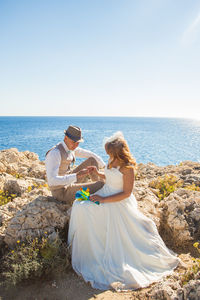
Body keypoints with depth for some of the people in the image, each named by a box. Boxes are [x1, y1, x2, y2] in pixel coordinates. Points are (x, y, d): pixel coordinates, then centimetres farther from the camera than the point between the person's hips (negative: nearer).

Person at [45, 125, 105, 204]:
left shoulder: (70, 147, 1)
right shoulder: (55, 153, -28)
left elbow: (90, 155, 14)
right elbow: (52, 181, -37)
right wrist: (76, 175, -43)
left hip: (69, 182, 9)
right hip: (62, 192, -9)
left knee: (92, 160, 6)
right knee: (101, 184, -16)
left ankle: (99, 190, 16)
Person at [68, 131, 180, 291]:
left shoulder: (127, 167, -23)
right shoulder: (112, 160, 1)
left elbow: (126, 193, -21)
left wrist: (103, 199, -23)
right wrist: (98, 173, 3)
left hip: (119, 203, -8)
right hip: (105, 195, 8)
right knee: (80, 206, -2)